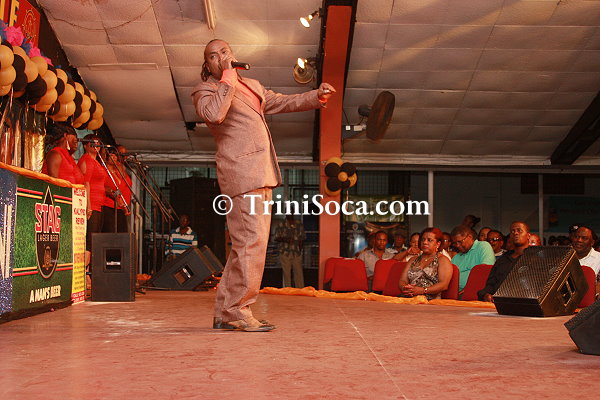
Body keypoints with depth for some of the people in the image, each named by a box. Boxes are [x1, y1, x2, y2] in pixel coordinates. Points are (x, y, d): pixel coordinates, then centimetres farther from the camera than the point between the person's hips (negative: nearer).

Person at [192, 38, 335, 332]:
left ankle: (224, 313, 14)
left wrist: (316, 97, 19)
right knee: (251, 242, -15)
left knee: (246, 244, 9)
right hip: (241, 172, -8)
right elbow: (214, 114, -19)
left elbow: (283, 102, 32)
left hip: (260, 174, 8)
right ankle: (237, 311, -8)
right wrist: (228, 79, -9)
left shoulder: (251, 85, 26)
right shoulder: (204, 90, 3)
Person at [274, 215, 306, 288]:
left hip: (297, 253, 1)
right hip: (285, 253, -1)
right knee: (286, 273, 1)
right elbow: (276, 238, 2)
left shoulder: (299, 225, 9)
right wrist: (285, 239, -16)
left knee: (299, 273, -2)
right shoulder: (280, 225, 3)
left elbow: (302, 238, 12)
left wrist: (300, 248, -2)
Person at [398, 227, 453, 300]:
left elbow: (444, 285, -7)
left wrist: (422, 290, -19)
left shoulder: (443, 260, 8)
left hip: (431, 300, -5)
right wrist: (404, 288, -9)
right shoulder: (414, 260, 25)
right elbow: (402, 280, 16)